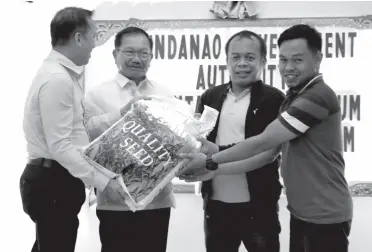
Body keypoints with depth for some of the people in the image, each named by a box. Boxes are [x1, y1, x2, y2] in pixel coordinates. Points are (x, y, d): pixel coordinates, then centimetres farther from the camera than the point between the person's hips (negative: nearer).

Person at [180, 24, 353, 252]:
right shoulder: (295, 97, 14)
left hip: (324, 216, -9)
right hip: (301, 212, 9)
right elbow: (270, 151, 12)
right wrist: (216, 169, 5)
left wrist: (210, 162, -10)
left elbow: (262, 143, -20)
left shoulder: (318, 96, -20)